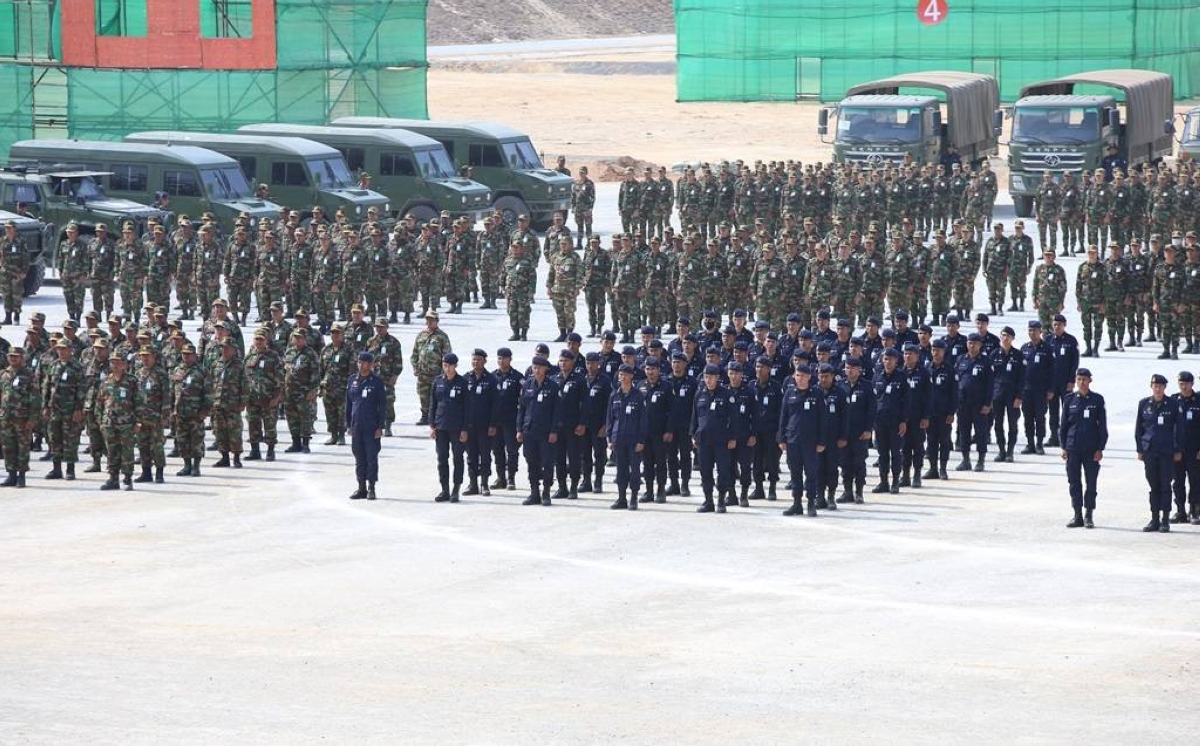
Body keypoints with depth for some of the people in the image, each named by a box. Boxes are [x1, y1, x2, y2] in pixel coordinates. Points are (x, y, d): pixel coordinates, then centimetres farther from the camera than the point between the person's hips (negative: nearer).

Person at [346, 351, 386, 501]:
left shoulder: (377, 382, -3)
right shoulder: (353, 380, 8)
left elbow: (382, 406, -3)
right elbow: (348, 403, 13)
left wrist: (380, 427, -8)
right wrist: (348, 424, 9)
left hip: (372, 426, -4)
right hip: (356, 426, 4)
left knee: (371, 457, -1)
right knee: (359, 458, 7)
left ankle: (371, 488, 5)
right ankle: (361, 487, 14)